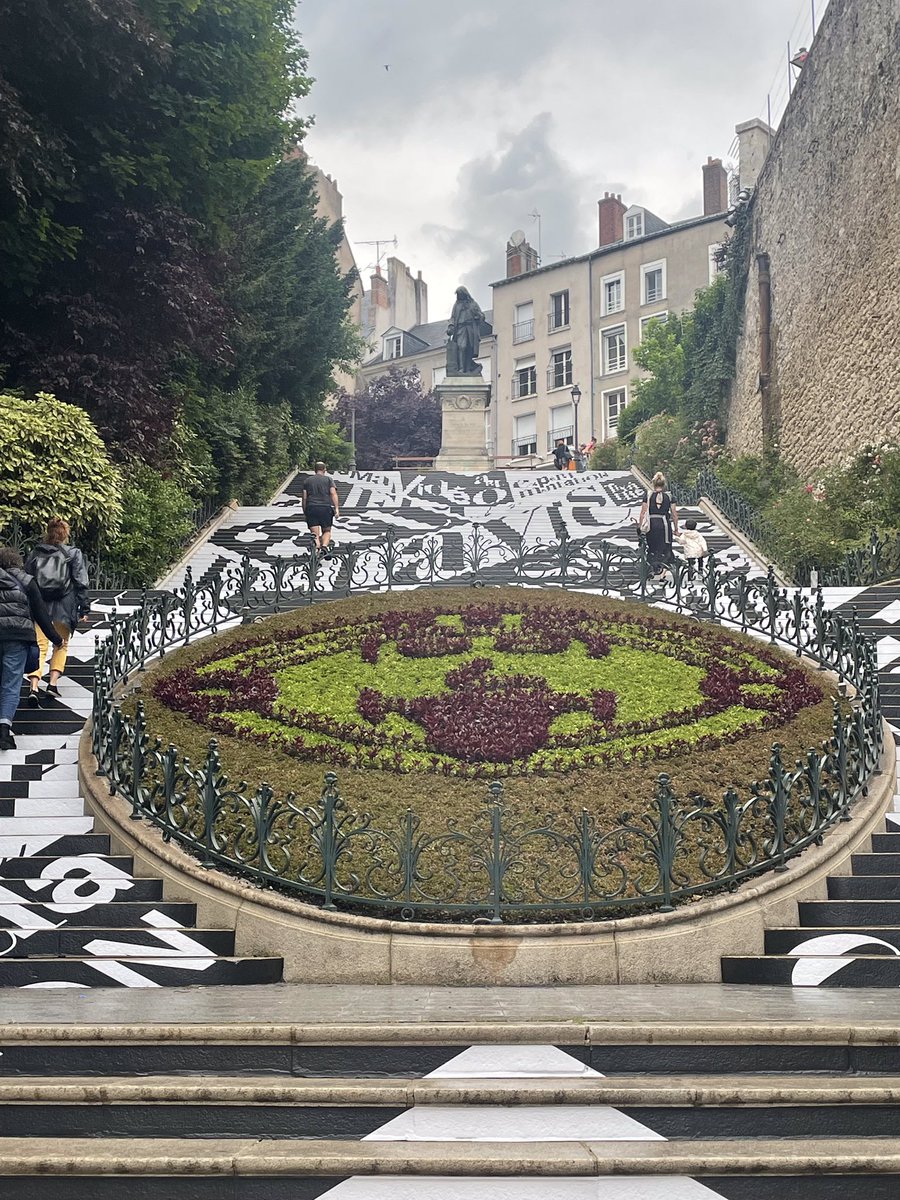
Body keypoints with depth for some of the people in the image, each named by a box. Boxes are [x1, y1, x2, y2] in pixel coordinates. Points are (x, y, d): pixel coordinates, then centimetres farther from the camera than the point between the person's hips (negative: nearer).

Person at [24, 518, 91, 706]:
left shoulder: (35, 553, 10)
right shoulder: (74, 554, 1)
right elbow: (81, 583, -3)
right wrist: (84, 607, 1)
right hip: (63, 607, -2)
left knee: (40, 647, 1)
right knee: (61, 645, 15)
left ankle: (34, 688, -14)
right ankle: (53, 684, 6)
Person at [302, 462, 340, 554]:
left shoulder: (308, 480, 14)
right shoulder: (328, 479, 8)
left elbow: (304, 498, 9)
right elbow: (333, 494, -5)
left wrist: (304, 512, 14)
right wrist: (337, 508, -9)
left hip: (311, 508, 1)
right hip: (325, 508, -1)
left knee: (315, 533, -1)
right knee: (327, 531, 13)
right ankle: (325, 546, -14)